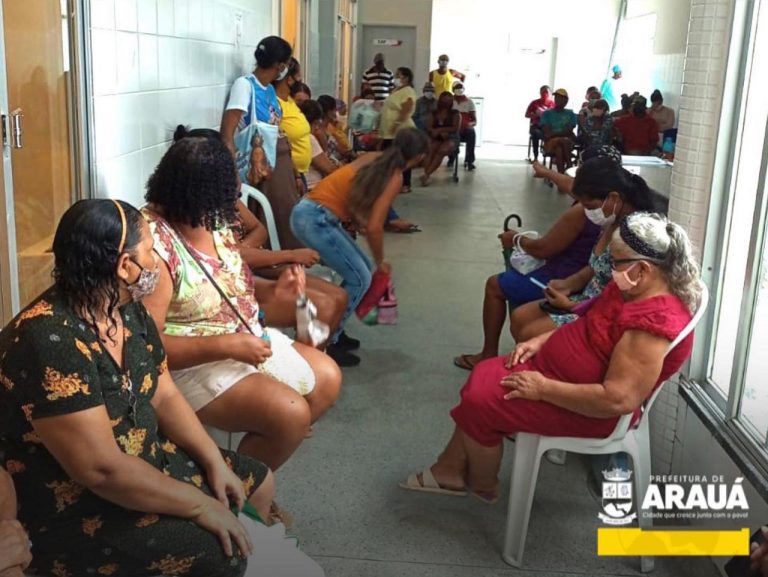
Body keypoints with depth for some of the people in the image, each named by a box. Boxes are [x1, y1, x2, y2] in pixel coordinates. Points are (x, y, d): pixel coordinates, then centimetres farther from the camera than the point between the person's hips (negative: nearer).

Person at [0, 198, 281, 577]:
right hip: (78, 509, -9)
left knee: (258, 483, 13)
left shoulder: (128, 310, -2)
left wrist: (214, 462, -5)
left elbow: (164, 396, 8)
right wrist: (200, 506, -23)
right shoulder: (49, 340, -30)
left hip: (145, 458, 9)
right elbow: (102, 469, -32)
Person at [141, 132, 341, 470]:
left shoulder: (215, 221, 2)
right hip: (192, 363, -9)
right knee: (291, 413, -23)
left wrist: (274, 291, -2)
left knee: (327, 378, 10)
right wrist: (227, 345, -30)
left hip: (247, 339, 10)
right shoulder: (152, 244, -25)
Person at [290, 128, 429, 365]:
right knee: (360, 279, -1)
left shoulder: (373, 158, 13)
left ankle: (331, 331, 23)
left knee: (360, 269, 16)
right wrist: (380, 262, 1)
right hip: (315, 219, -9)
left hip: (308, 211, 9)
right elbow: (374, 227, -13)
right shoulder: (394, 177, -9)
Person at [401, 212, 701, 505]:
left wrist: (543, 388, -26)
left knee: (480, 403, -8)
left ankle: (483, 486, 20)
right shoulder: (633, 288, -1)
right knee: (483, 377, 9)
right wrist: (540, 341, 2)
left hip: (587, 410, -10)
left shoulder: (652, 324, -32)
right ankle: (450, 471, 19)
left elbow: (617, 400, -33)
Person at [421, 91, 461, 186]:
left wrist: (439, 129, -10)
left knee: (442, 151, -36)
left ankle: (426, 175, -46)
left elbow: (456, 128, -5)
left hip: (451, 139, -2)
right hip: (437, 138, 2)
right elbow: (429, 128, 3)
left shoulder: (455, 113, 8)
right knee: (430, 150, -35)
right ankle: (426, 175, -49)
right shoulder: (434, 113, 15)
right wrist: (441, 133, -14)